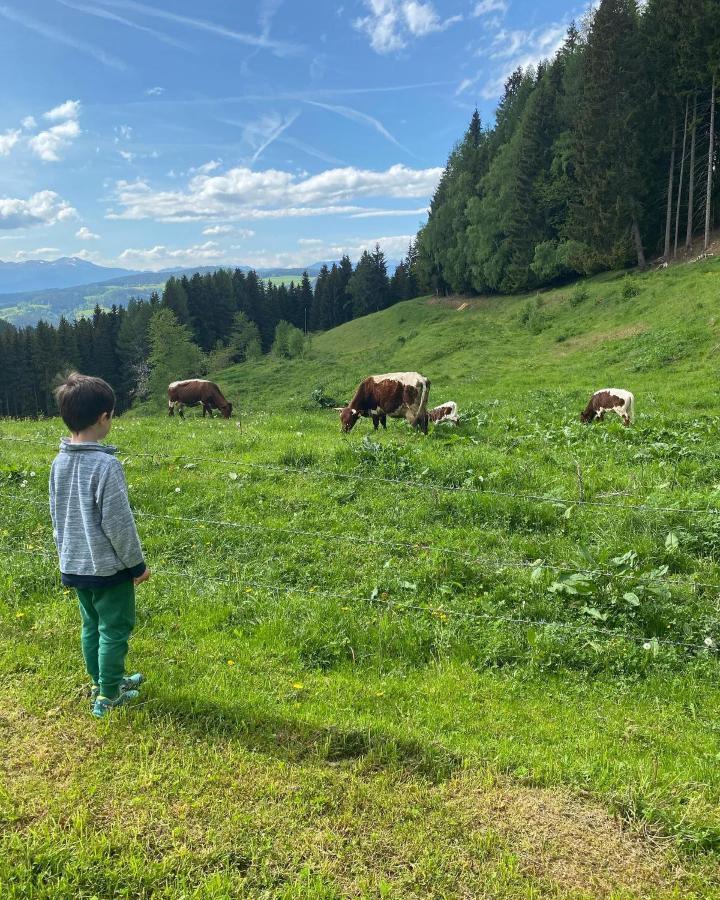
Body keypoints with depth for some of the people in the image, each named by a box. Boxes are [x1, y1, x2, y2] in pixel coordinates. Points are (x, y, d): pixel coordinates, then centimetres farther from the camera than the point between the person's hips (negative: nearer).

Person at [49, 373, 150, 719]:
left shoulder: (59, 462, 0)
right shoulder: (106, 465, -24)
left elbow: (56, 515, 10)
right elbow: (118, 523, -20)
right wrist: (137, 563, -8)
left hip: (74, 564, 7)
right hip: (108, 566, -7)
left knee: (92, 625, 20)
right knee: (114, 628, 8)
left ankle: (101, 681, 36)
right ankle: (108, 695, 18)